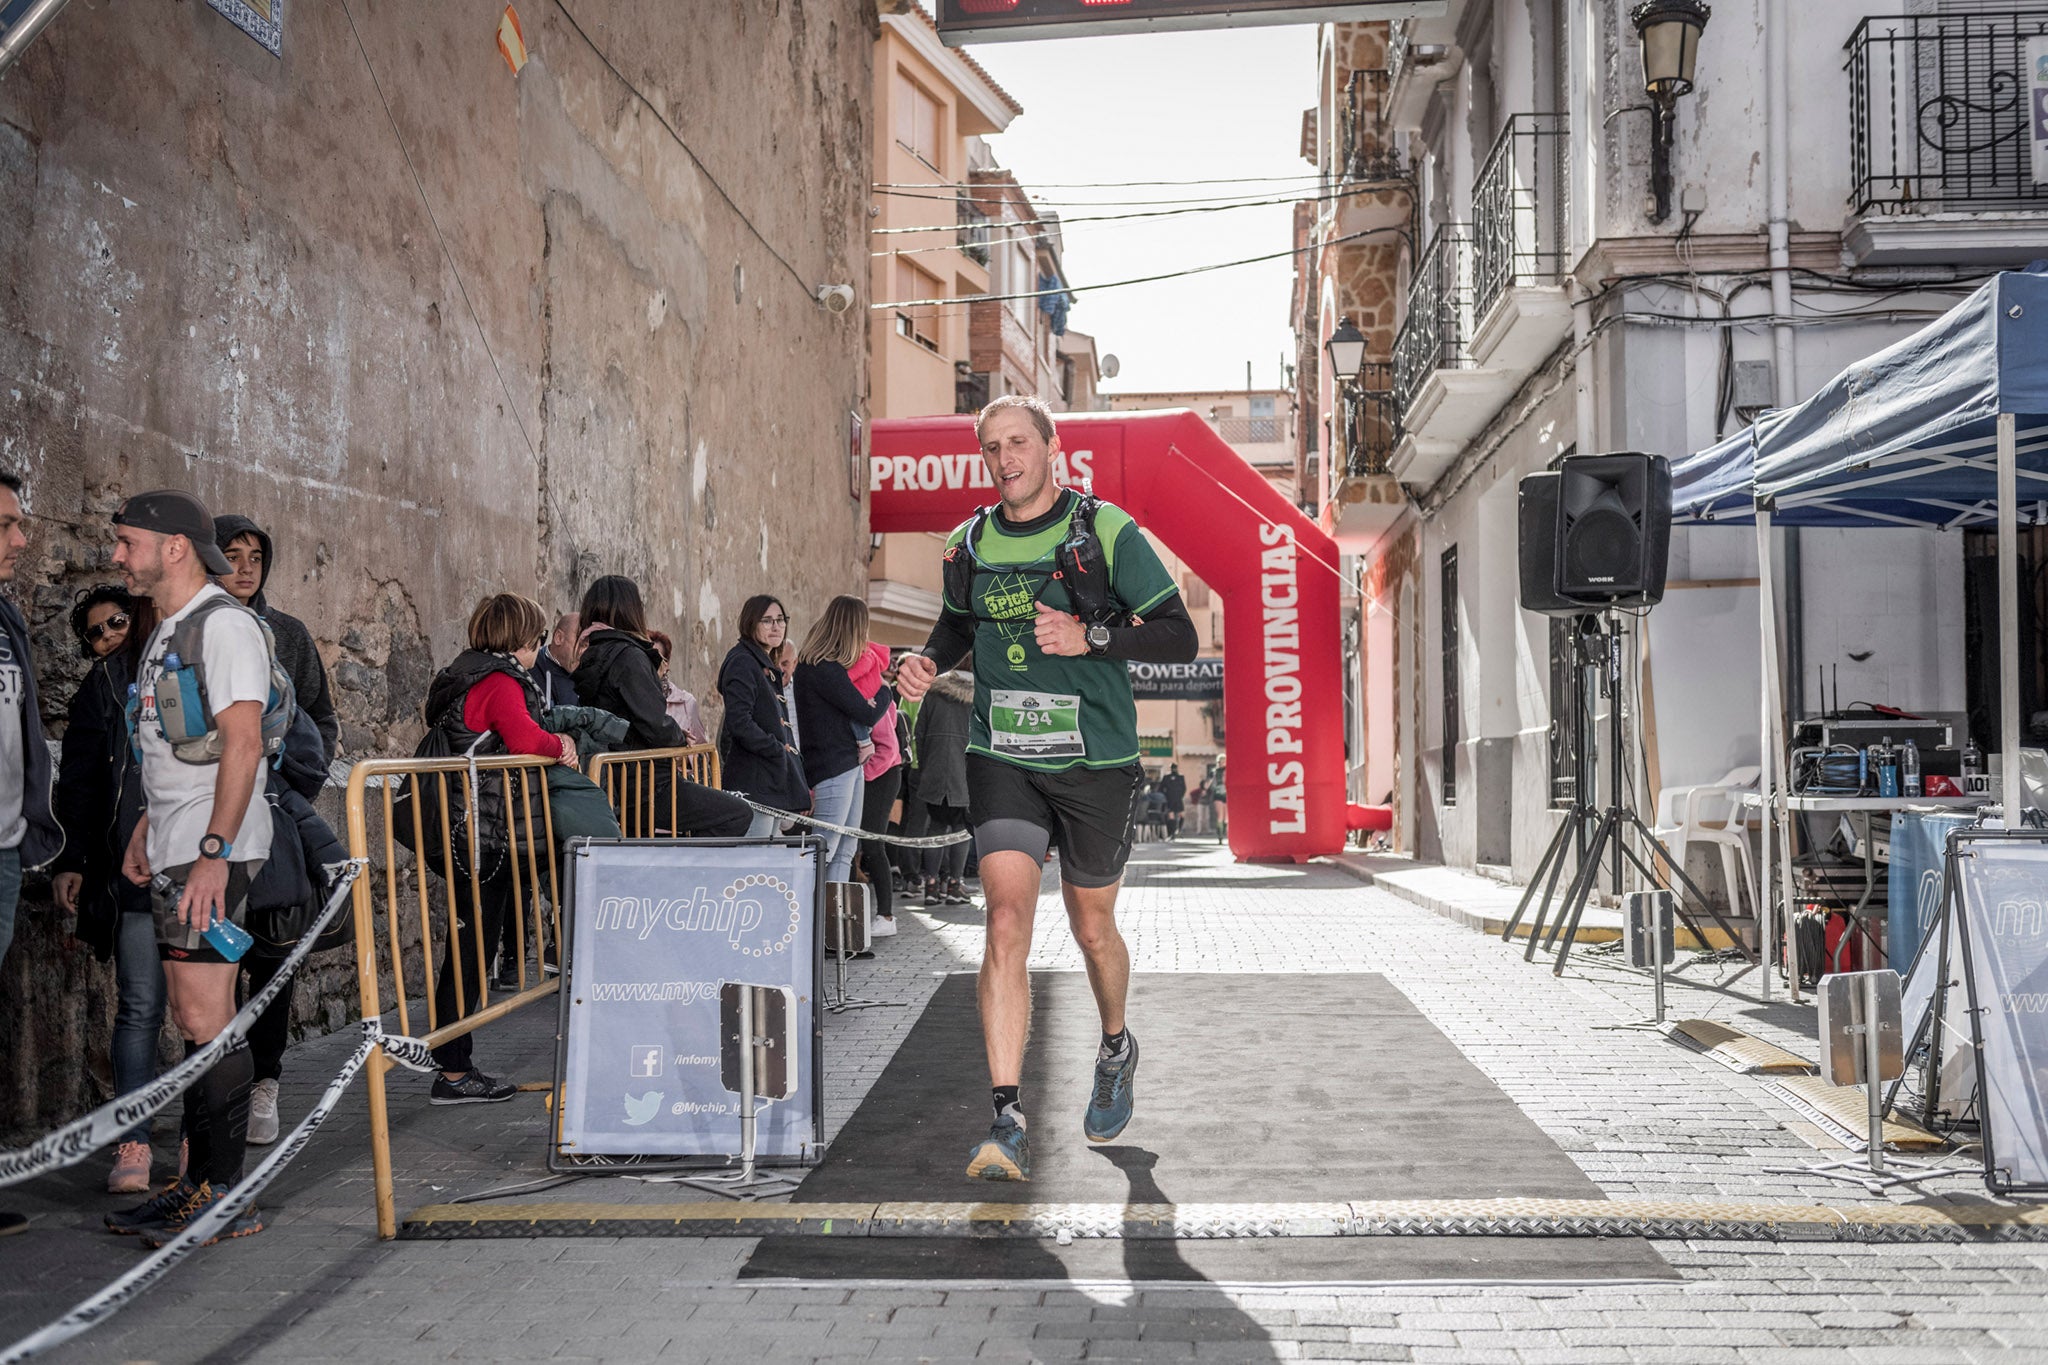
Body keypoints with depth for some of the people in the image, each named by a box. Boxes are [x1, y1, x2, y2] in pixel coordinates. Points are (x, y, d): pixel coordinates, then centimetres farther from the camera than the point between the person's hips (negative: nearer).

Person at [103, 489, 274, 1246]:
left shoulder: (223, 623, -12)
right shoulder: (167, 631, 19)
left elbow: (242, 743, -19)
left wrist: (214, 852, -23)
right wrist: (145, 830, 23)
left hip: (213, 851, -10)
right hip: (175, 850, 10)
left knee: (206, 1019, -8)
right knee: (192, 1016, 11)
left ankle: (224, 1194, -2)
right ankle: (199, 1182, 18)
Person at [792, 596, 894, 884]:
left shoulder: (819, 666, 13)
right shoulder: (824, 670, -18)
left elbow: (854, 711, 19)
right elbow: (868, 714, -14)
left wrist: (865, 740, 1)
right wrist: (885, 690, 4)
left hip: (849, 763, 10)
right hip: (833, 768, -10)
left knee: (844, 853, 11)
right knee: (824, 852, -9)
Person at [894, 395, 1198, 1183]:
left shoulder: (1107, 532, -6)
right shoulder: (970, 545, 6)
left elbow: (1180, 638, -7)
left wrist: (1090, 636, -21)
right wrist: (930, 660, 2)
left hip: (1095, 763, -2)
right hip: (1003, 761, 2)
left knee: (1091, 929, 13)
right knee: (1006, 923, -13)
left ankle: (1116, 1047, 45)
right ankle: (1007, 1123, -12)